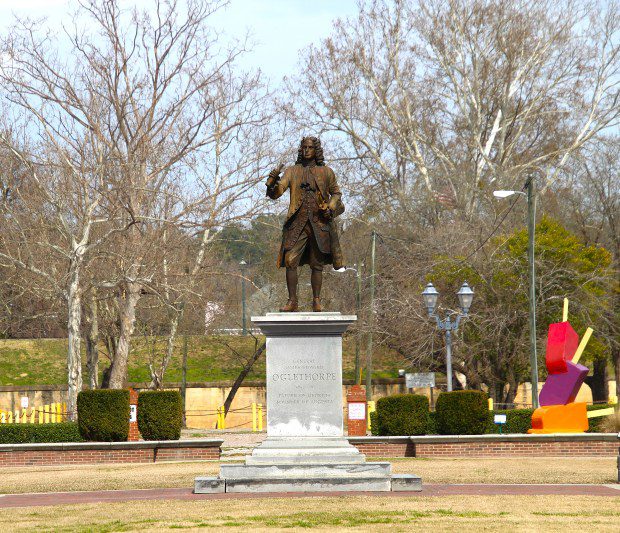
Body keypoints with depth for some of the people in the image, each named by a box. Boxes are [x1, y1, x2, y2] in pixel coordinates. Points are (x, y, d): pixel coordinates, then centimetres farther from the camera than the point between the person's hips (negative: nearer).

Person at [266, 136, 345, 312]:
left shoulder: (326, 172, 8)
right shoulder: (292, 171, 7)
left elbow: (336, 193, 18)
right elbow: (275, 193, -2)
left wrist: (330, 207, -2)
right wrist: (273, 182, -24)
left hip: (319, 223, 0)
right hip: (297, 223, 0)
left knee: (317, 264, 3)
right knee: (290, 261, -9)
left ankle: (316, 301, 10)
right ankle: (292, 301, -4)